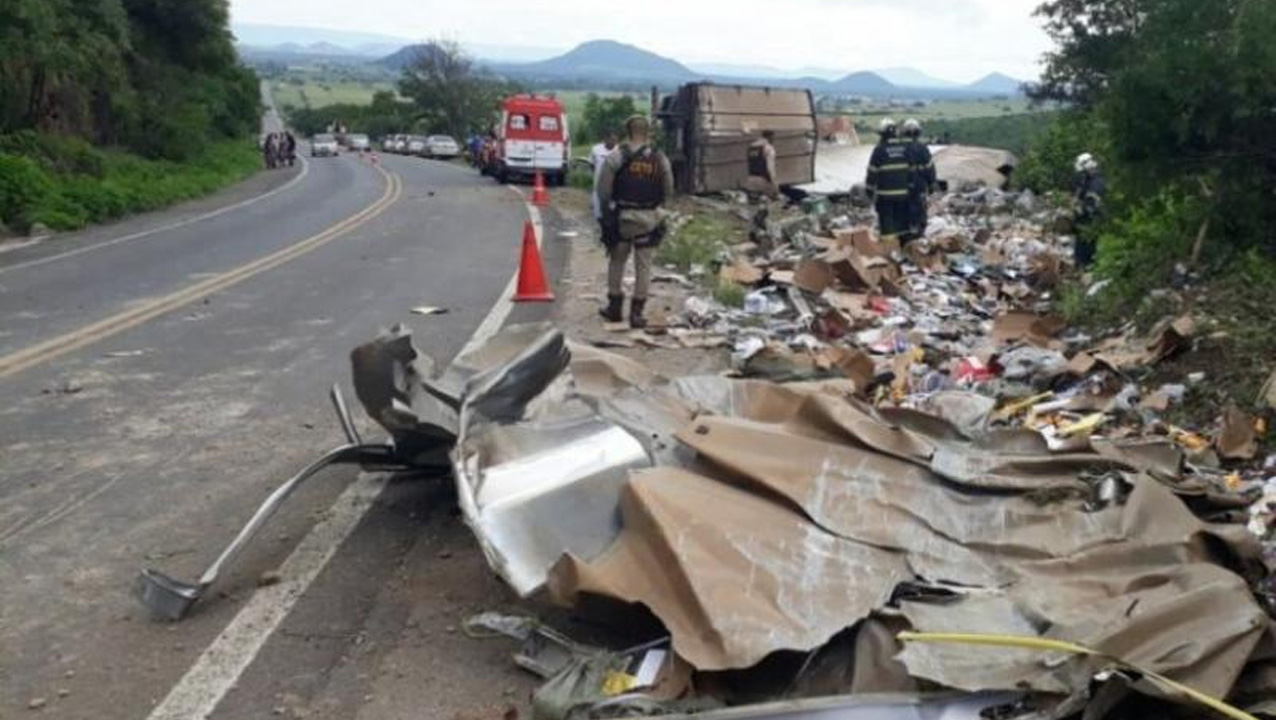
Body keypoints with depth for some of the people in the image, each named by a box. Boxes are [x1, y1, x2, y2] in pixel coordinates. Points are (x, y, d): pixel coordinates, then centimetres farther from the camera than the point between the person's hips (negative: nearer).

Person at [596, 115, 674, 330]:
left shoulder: (617, 156, -7)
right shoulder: (660, 159, 1)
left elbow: (603, 188, -7)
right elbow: (668, 192, 5)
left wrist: (606, 210, 8)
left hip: (622, 216, -1)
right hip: (649, 219, 1)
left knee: (617, 262, 14)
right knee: (643, 266, 6)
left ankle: (615, 307, 20)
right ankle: (637, 312, 6)